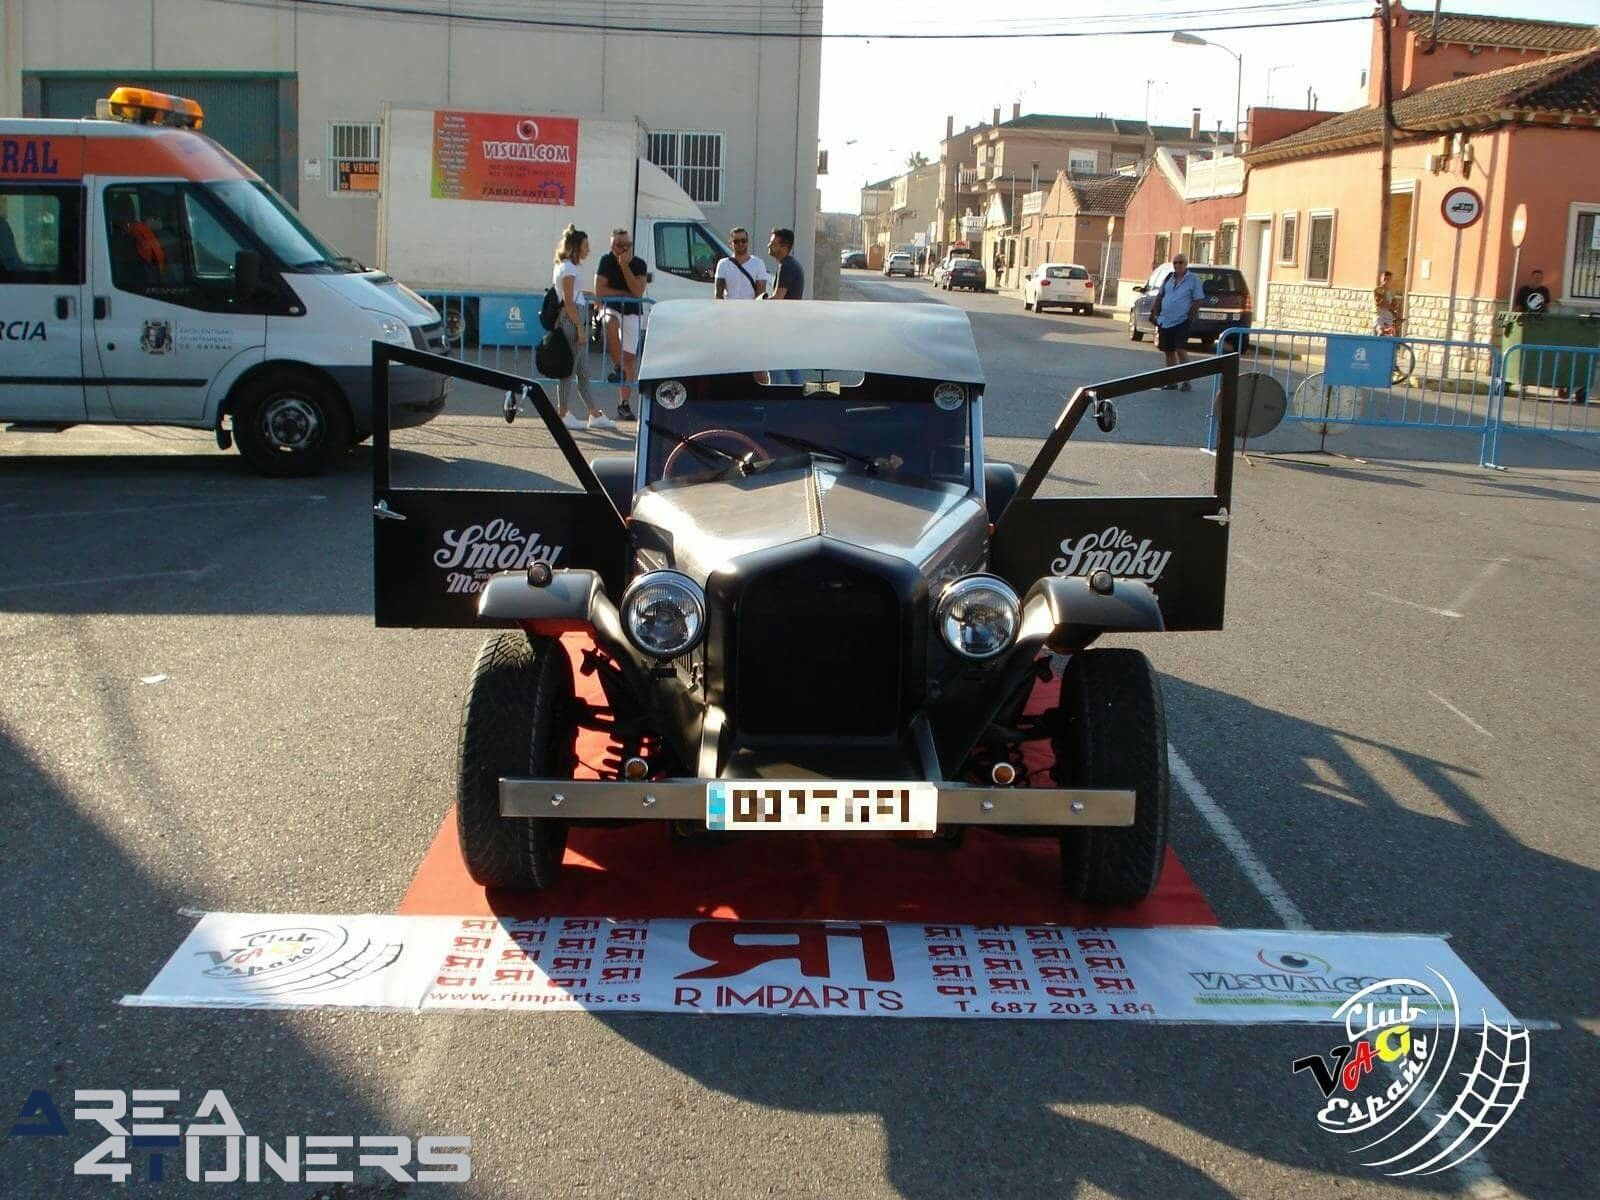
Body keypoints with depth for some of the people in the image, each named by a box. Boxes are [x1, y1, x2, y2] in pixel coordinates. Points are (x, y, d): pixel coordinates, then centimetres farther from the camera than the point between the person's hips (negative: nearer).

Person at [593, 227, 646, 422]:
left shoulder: (639, 264, -3)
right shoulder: (606, 261, -5)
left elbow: (638, 292, -16)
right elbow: (599, 291, -11)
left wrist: (625, 266, -19)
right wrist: (627, 294, -9)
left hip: (631, 312, 2)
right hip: (610, 308, -2)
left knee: (630, 357, -3)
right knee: (611, 322, -39)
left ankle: (624, 404, 1)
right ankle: (619, 368, -30)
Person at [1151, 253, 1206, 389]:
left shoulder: (1193, 279, -4)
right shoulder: (1168, 278, 10)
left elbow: (1197, 301, -6)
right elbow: (1159, 297, 16)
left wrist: (1189, 317, -10)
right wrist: (1155, 313, 9)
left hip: (1181, 322, -5)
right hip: (1165, 321, 5)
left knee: (1180, 350, -13)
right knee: (1168, 351, 9)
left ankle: (1186, 382, -6)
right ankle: (1172, 382, 18)